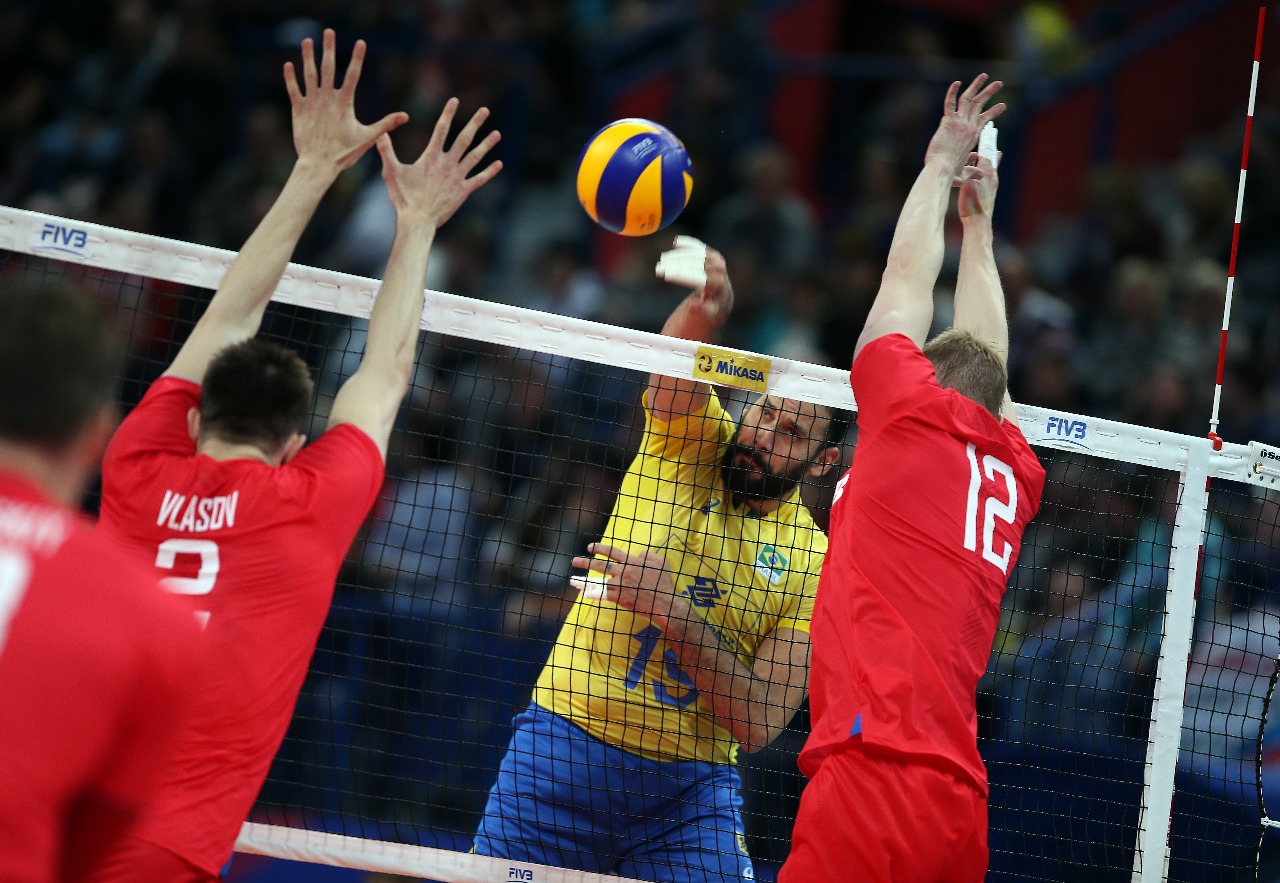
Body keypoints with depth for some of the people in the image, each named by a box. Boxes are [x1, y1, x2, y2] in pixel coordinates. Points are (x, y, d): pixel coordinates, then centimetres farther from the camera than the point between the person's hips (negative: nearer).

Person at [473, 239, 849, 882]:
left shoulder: (813, 564, -1)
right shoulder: (690, 437, 2)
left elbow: (758, 724, -10)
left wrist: (674, 611, -21)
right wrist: (706, 305, -44)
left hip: (689, 789, 0)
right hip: (562, 750, 0)